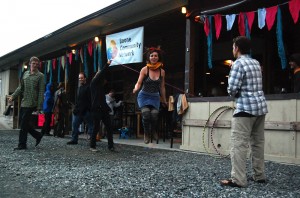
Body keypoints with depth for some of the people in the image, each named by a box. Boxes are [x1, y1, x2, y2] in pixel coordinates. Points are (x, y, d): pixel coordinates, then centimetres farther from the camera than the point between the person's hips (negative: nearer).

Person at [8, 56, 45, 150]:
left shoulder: (40, 76, -4)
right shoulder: (25, 73, 13)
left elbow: (41, 92, -8)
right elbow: (20, 87, 16)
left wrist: (39, 106, -13)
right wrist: (13, 96, 2)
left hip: (31, 104, -6)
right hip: (23, 103, 6)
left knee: (23, 125, -6)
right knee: (23, 123, 10)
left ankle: (22, 145, 4)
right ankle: (38, 135, 26)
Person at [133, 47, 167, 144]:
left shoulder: (162, 71, 2)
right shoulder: (145, 69, -6)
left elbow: (162, 87, 10)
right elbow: (139, 82, -8)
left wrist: (164, 100, 16)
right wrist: (136, 89, -31)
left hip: (155, 97, 2)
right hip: (144, 96, -2)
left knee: (154, 115, -15)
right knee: (146, 114, -19)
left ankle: (152, 134, 13)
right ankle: (146, 134, 7)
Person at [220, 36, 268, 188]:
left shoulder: (238, 63, -10)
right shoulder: (256, 63, 16)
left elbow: (232, 89, -15)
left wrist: (234, 94, 6)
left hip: (245, 108, -8)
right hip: (260, 106, 9)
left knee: (239, 144, -7)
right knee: (258, 142, 13)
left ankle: (238, 179, -8)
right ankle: (259, 175, 20)